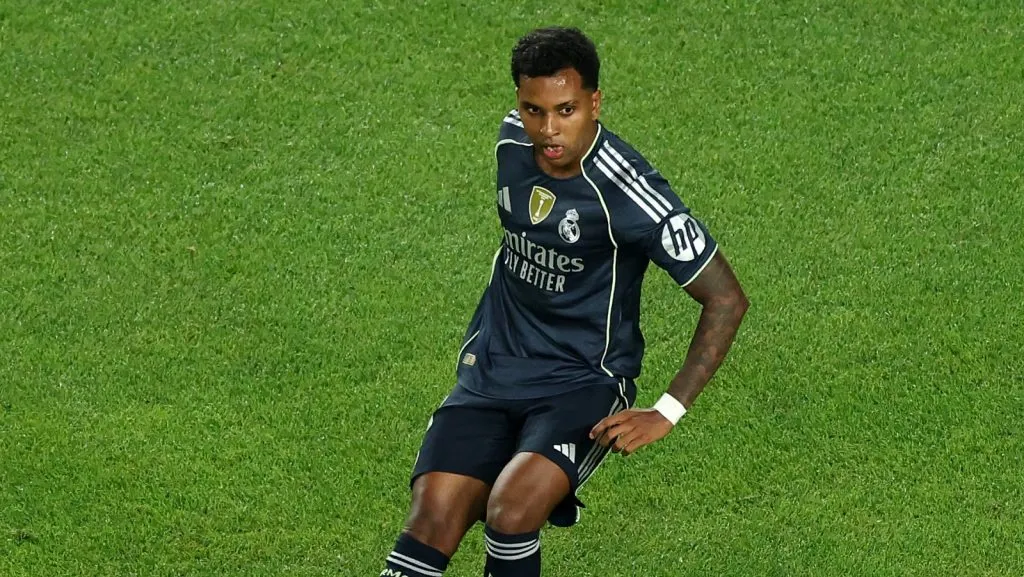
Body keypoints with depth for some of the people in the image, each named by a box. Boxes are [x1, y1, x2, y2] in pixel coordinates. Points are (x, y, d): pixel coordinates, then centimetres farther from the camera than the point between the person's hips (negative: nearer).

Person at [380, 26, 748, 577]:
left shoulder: (629, 192, -20)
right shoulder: (512, 140, -2)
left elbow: (726, 299, -13)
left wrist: (667, 413, -15)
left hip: (584, 385, -5)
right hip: (492, 368, 5)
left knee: (511, 509, -29)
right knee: (433, 520, -15)